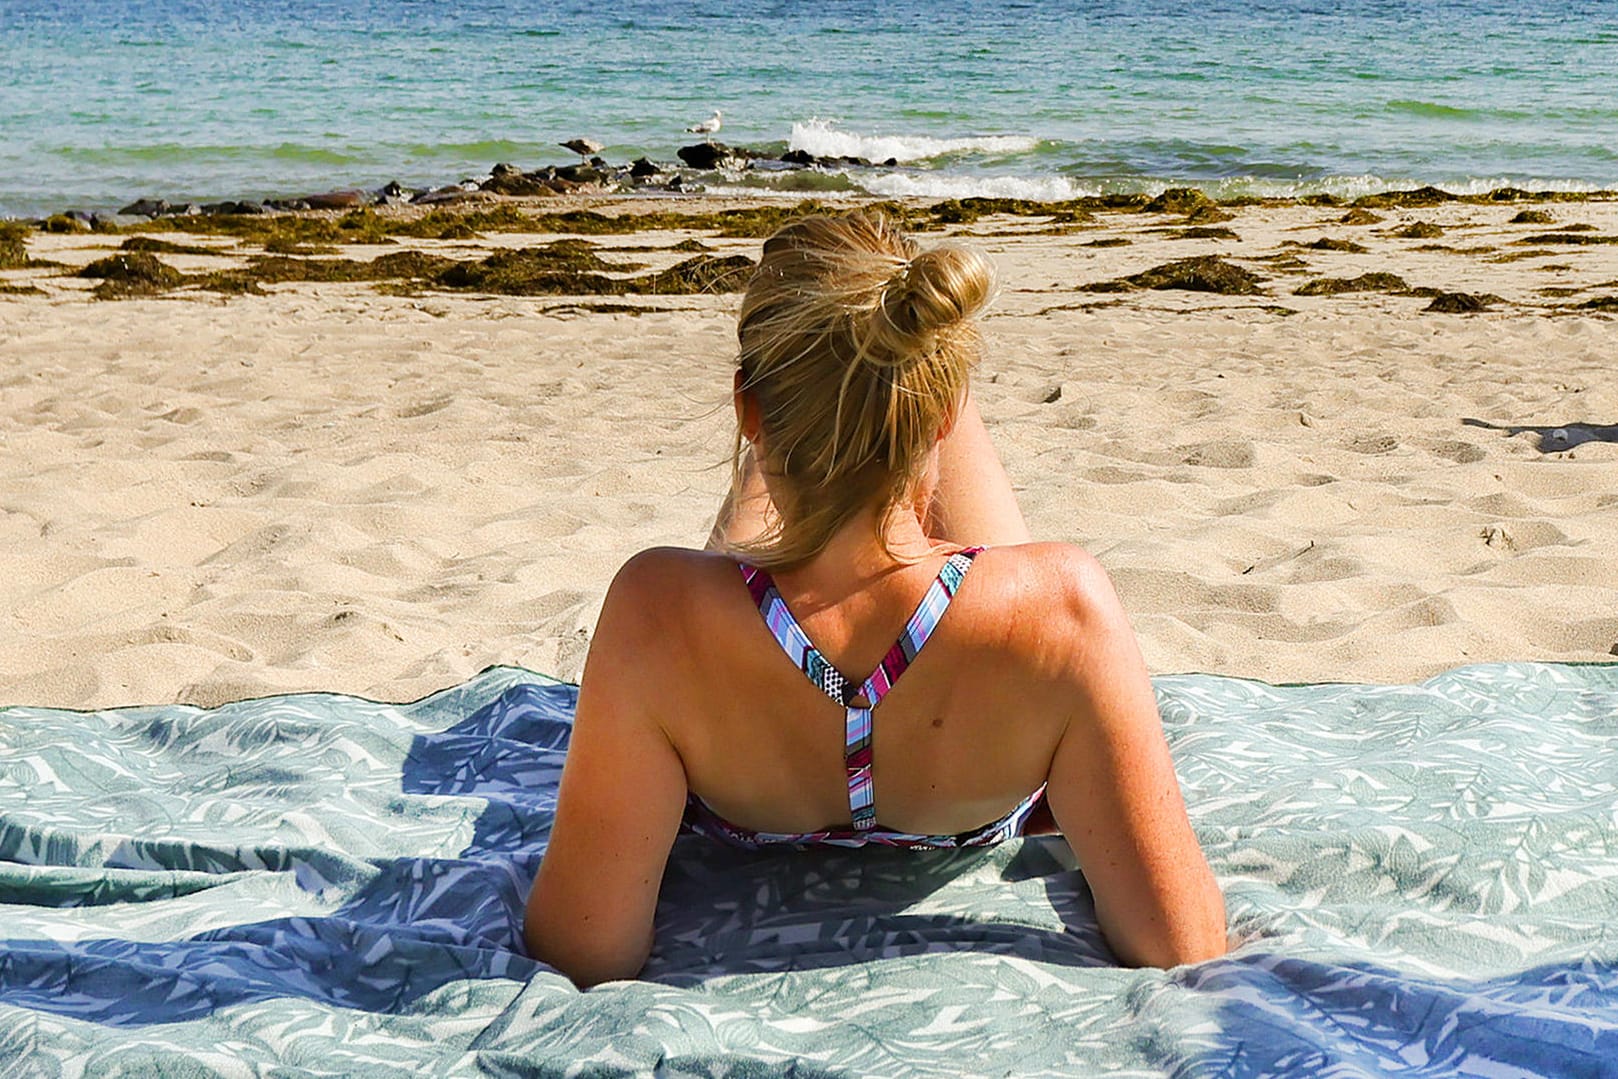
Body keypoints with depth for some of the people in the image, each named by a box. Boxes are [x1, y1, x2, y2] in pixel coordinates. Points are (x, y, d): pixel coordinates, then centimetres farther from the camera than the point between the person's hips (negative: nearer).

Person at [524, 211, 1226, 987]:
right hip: (982, 834, 0)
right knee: (920, 391, 21)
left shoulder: (660, 612, -46)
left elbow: (580, 962, -34)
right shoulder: (1059, 608, -45)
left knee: (808, 413, 26)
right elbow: (1185, 954, -34)